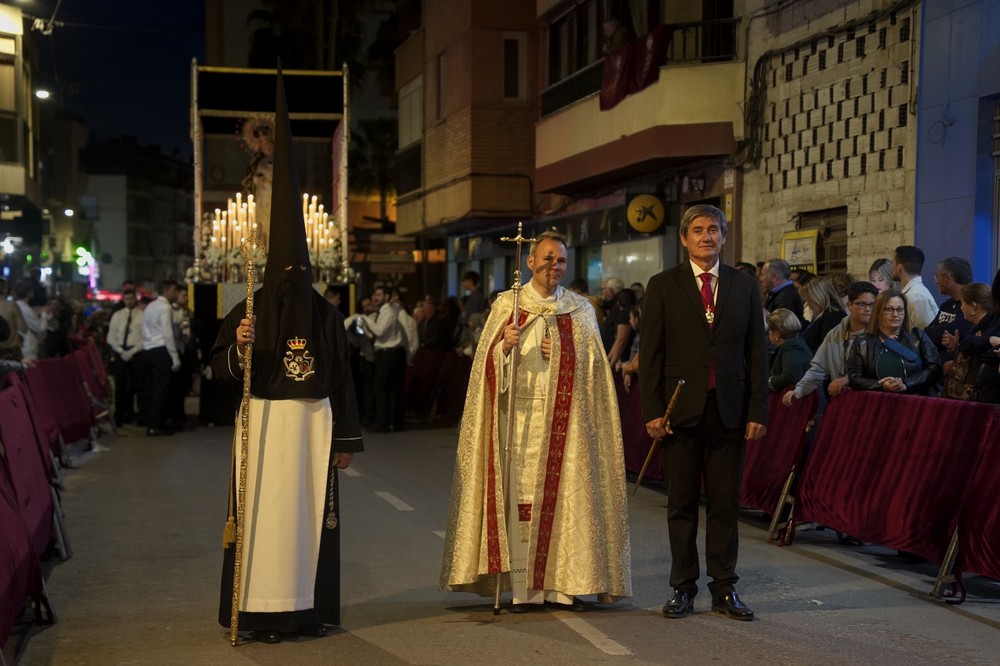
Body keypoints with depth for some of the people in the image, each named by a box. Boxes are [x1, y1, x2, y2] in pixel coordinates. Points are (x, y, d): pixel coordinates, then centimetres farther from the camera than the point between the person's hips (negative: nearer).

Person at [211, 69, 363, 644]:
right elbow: (223, 372, -2)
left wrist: (345, 439, 4)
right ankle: (264, 611, 6)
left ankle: (312, 606, 16)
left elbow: (342, 378, 6)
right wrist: (240, 344, -23)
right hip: (266, 423, -2)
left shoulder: (327, 315, 5)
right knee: (267, 513, -1)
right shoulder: (250, 311, -1)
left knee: (314, 513, 6)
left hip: (315, 425, 2)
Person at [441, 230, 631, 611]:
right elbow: (488, 363, 3)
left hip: (566, 420, 1)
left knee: (566, 495, -2)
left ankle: (565, 584, 6)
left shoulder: (581, 310, 11)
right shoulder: (506, 305, 8)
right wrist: (506, 345, -17)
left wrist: (563, 356, -6)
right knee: (520, 497, -4)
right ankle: (524, 589, 1)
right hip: (520, 415, -1)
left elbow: (593, 368, 11)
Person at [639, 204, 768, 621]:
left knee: (726, 504, 6)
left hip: (729, 411, 1)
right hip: (680, 410, -1)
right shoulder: (663, 286, 3)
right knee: (681, 504, 6)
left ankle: (724, 589, 16)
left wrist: (758, 411, 1)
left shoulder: (745, 286, 9)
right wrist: (652, 411, -7)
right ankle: (683, 588, 15)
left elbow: (757, 352, 7)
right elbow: (650, 353, 0)